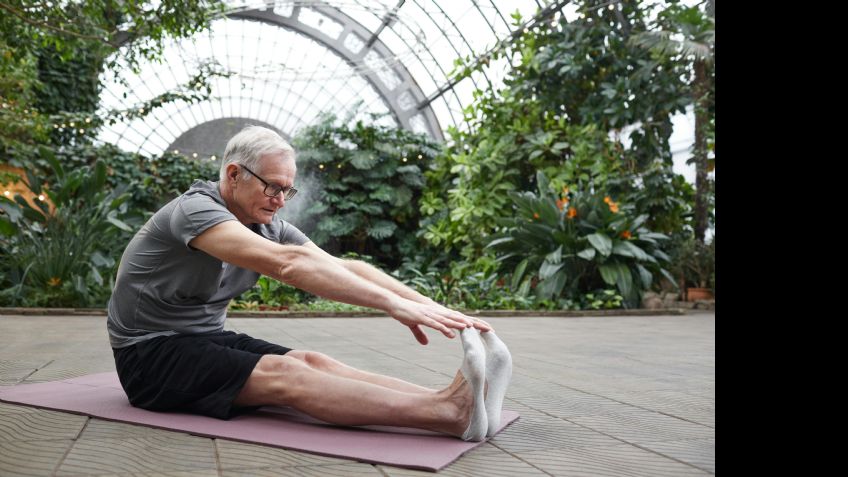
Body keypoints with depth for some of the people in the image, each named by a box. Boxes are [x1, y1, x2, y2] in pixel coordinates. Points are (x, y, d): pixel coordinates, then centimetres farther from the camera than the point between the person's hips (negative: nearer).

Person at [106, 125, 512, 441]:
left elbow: (343, 266, -11)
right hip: (150, 355, -7)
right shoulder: (196, 210, -24)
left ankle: (450, 402, -39)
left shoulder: (268, 227, 0)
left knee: (312, 362, -21)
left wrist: (429, 305, -23)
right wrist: (395, 305, -44)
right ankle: (449, 415, -48)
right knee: (284, 373, -32)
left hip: (208, 340, 7)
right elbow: (287, 263, -39)